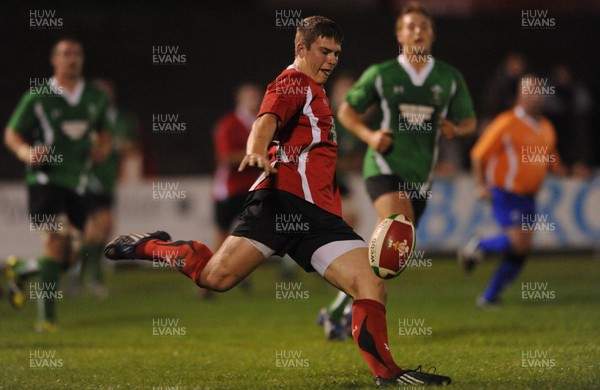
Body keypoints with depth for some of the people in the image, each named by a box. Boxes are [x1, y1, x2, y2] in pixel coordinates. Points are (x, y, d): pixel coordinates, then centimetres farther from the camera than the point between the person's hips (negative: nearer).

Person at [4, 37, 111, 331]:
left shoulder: (96, 98, 9)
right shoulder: (37, 96, -4)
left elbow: (103, 132, 24)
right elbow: (11, 133, 2)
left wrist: (102, 147, 1)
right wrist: (26, 152, -19)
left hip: (77, 183, 5)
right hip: (45, 178, -5)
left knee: (68, 258, 2)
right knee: (55, 241, -21)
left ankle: (18, 270, 31)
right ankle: (47, 315, -15)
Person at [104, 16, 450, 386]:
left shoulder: (316, 92, 31)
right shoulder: (293, 83, 2)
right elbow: (266, 121, -19)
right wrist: (257, 151, -39)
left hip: (320, 215, 9)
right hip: (285, 200, -9)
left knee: (372, 285, -6)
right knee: (217, 276, -19)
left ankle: (387, 373, 0)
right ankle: (150, 246, 6)